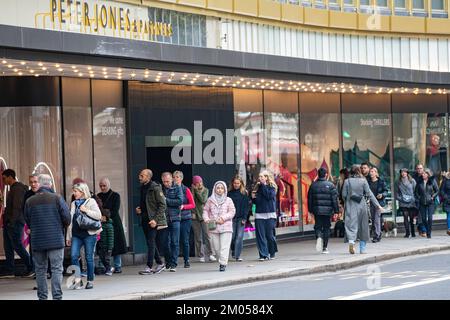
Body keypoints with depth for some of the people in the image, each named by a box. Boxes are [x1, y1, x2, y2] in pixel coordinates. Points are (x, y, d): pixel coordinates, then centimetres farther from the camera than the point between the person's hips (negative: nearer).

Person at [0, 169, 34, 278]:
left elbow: (17, 207, -20)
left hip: (15, 223, -10)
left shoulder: (18, 188, -13)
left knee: (17, 246, -7)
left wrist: (12, 222, -24)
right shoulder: (13, 188, 19)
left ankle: (31, 268, -1)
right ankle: (9, 271, 9)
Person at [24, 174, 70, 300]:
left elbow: (27, 221, 6)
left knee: (40, 270, 10)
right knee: (56, 269, 0)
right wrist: (63, 227, 16)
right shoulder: (57, 199, -6)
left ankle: (42, 296, 12)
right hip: (56, 240, -2)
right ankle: (57, 296, -5)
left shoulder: (29, 201, 1)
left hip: (37, 241, 2)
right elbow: (67, 217, -5)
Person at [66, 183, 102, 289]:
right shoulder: (73, 204, 17)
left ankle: (90, 281, 11)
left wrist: (86, 210, -15)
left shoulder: (91, 202, 1)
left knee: (89, 257, 1)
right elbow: (70, 221, 20)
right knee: (74, 256, -8)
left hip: (89, 233, -4)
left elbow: (98, 215, -8)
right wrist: (68, 237, 17)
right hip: (76, 234, 4)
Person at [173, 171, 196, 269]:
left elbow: (193, 205, 2)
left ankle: (186, 260, 9)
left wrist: (183, 206, -12)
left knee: (185, 240, 0)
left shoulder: (186, 190, 2)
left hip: (185, 218, -1)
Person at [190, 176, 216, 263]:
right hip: (195, 216, 0)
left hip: (203, 215, 0)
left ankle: (210, 254, -4)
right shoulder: (191, 190, 1)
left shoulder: (205, 190, 5)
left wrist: (197, 190, -10)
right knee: (198, 237, 3)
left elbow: (203, 200, -10)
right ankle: (200, 256, 9)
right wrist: (192, 213, -9)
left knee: (207, 235, -7)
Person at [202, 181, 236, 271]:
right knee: (216, 247, 4)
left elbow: (232, 211, 1)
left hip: (225, 227, -2)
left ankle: (223, 263, -12)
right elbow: (205, 210, 13)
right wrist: (206, 218, -6)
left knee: (224, 246, -11)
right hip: (213, 227, 2)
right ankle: (222, 260, 22)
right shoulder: (210, 200, 10)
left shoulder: (228, 200, 6)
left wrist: (223, 218, -13)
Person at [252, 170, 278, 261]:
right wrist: (253, 198, -2)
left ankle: (272, 253, 19)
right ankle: (263, 254, -3)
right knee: (260, 236, -4)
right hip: (259, 214, 4)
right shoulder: (258, 187, 13)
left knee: (270, 235, 1)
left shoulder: (271, 187, 0)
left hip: (270, 214, -4)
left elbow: (269, 195, -18)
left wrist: (263, 185, -12)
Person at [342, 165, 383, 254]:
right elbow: (369, 194, -3)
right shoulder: (363, 181, -3)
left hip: (351, 207, 0)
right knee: (363, 227, 11)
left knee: (351, 224, -4)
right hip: (361, 205, 0)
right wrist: (377, 205, 1)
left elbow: (344, 195, -1)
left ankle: (351, 240, -32)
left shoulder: (347, 181, -2)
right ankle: (362, 248, 16)